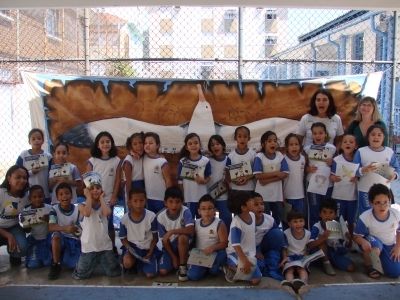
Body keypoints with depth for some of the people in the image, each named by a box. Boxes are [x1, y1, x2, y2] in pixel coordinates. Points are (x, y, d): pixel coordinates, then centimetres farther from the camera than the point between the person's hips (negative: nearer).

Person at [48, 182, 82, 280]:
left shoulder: (77, 210, -5)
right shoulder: (54, 209, -8)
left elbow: (82, 229, -2)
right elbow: (51, 227, -22)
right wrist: (65, 228, -38)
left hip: (74, 240, 0)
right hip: (60, 239, 0)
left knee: (71, 264, -21)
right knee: (56, 235, -37)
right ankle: (56, 264, -18)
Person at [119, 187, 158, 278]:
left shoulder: (151, 216, -16)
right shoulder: (124, 219, -13)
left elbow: (155, 237, -4)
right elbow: (123, 238, 1)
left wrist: (150, 253, -12)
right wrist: (129, 249, -18)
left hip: (147, 248, 0)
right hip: (132, 246, 0)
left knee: (150, 274, -16)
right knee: (127, 263, -32)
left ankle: (140, 263, 16)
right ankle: (135, 262, 6)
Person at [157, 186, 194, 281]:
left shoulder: (185, 211, -22)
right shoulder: (160, 217, -15)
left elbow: (191, 230, -36)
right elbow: (164, 240, -8)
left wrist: (172, 231, -35)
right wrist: (173, 257, -10)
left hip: (183, 244, -2)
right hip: (169, 246, 3)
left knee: (182, 237, -36)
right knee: (163, 271, -15)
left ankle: (183, 266, -14)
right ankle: (177, 261, 18)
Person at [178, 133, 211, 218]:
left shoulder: (205, 161, -4)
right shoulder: (183, 161, -4)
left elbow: (208, 177, 4)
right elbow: (180, 181, 1)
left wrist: (204, 181, -18)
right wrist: (181, 198, 1)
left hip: (202, 198, 1)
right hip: (188, 198, 0)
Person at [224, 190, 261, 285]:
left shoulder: (252, 215, -1)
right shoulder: (236, 223, -25)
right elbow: (236, 245, -28)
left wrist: (255, 252, 19)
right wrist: (245, 261, -35)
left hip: (250, 254, 8)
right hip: (236, 254, -8)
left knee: (256, 280, 2)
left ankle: (235, 269, 22)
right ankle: (230, 268, -6)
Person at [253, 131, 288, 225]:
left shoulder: (280, 156, 0)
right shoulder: (259, 157, -9)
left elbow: (284, 174, -6)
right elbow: (258, 175, -17)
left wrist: (268, 180, -16)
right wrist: (276, 173, -15)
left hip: (277, 193, 3)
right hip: (263, 194, -3)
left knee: (278, 218, 13)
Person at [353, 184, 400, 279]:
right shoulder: (365, 217, -27)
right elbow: (356, 236, -20)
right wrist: (363, 241, -42)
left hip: (389, 246, 3)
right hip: (373, 242, -3)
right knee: (374, 248, -40)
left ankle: (380, 258, 23)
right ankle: (369, 266, -6)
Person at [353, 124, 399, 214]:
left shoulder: (390, 152, 1)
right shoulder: (361, 151, -6)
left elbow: (396, 168, 3)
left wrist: (394, 175, -19)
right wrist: (364, 170, -30)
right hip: (365, 191, -2)